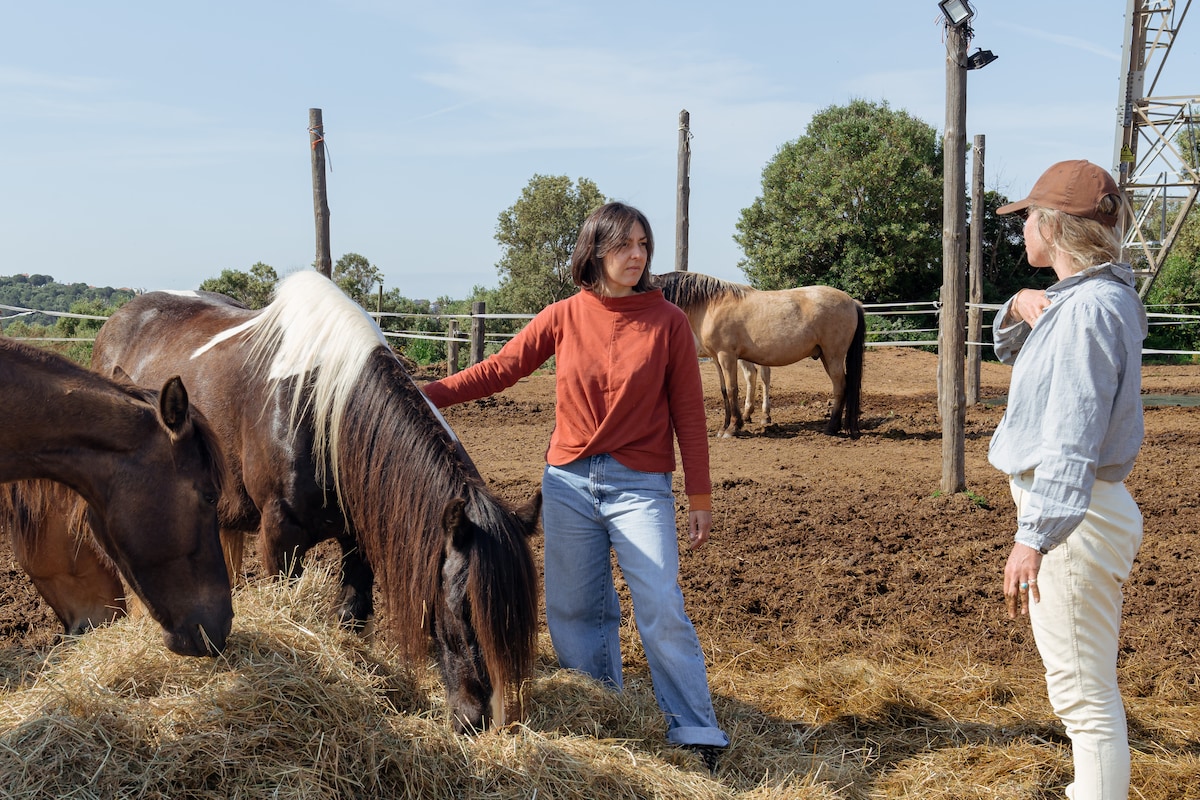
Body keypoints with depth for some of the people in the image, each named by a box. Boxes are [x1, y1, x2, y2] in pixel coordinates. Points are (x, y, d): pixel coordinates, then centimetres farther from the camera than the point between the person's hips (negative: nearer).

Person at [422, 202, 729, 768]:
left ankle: (696, 734, 4)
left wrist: (700, 497, -2)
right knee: (574, 610, 11)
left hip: (640, 485, -3)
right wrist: (426, 394, -4)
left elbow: (688, 413, -2)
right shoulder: (564, 317, 1)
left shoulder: (668, 322, -4)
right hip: (568, 482, 3)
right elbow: (499, 369, 4)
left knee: (662, 610, -8)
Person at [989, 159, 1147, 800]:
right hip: (1073, 512, 11)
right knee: (1081, 682, 22)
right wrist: (1021, 307, 5)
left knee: (1084, 690, -4)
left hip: (1072, 517, -11)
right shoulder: (1072, 298, 12)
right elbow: (1011, 352, 27)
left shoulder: (1089, 306, -19)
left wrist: (1033, 537, -25)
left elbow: (1072, 440, -24)